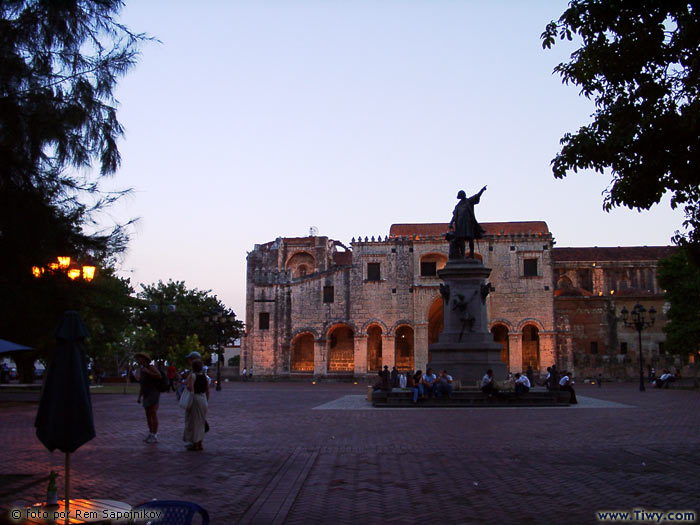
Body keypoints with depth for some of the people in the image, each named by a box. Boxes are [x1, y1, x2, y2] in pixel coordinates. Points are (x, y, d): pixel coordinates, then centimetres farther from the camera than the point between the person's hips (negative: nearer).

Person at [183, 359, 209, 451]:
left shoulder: (192, 376, -12)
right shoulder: (204, 377, 6)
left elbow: (191, 389, -21)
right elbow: (207, 391, 10)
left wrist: (189, 403, -18)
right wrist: (207, 402, 18)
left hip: (195, 398, -6)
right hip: (203, 399, 6)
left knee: (193, 422, 3)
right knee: (201, 422, 15)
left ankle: (195, 444, 5)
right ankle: (200, 444, 19)